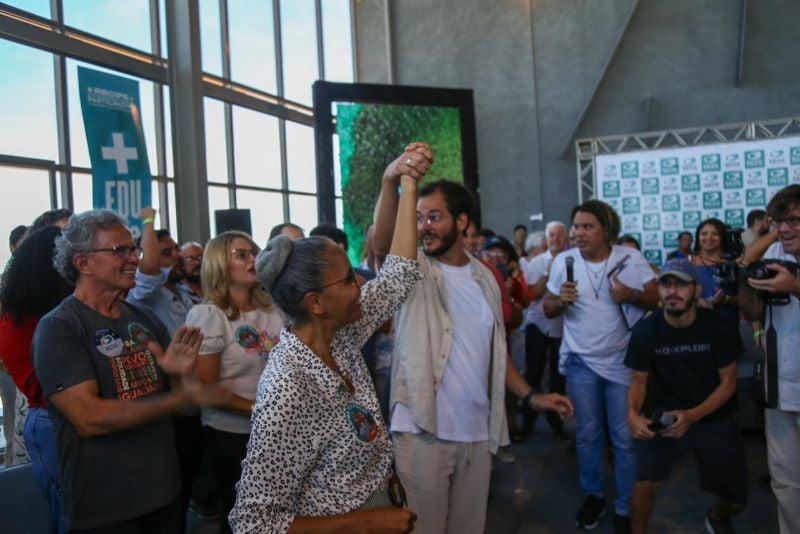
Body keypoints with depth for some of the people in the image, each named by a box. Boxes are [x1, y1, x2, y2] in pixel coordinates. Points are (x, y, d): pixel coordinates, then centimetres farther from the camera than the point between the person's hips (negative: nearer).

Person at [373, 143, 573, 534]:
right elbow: (381, 242, -29)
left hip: (477, 431, 4)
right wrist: (390, 182, -46)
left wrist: (530, 395, 5)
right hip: (422, 432, -4)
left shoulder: (485, 278, 7)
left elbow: (496, 349, 14)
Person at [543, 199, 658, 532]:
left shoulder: (631, 258, -8)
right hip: (581, 361, 1)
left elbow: (658, 300, -3)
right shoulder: (563, 261, -5)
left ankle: (625, 507, 22)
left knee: (625, 437, 6)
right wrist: (561, 300, -21)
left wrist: (632, 295, -22)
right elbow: (548, 310, 2)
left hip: (622, 361, -1)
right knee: (587, 434, 13)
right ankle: (593, 495, 32)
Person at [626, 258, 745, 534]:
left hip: (714, 419, 1)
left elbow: (728, 383, -10)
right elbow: (639, 380, -5)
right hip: (666, 416, 0)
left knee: (735, 499, 8)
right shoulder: (646, 330, -14)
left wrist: (692, 416, -24)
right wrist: (633, 413, -26)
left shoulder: (718, 327, -15)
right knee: (644, 483, -15)